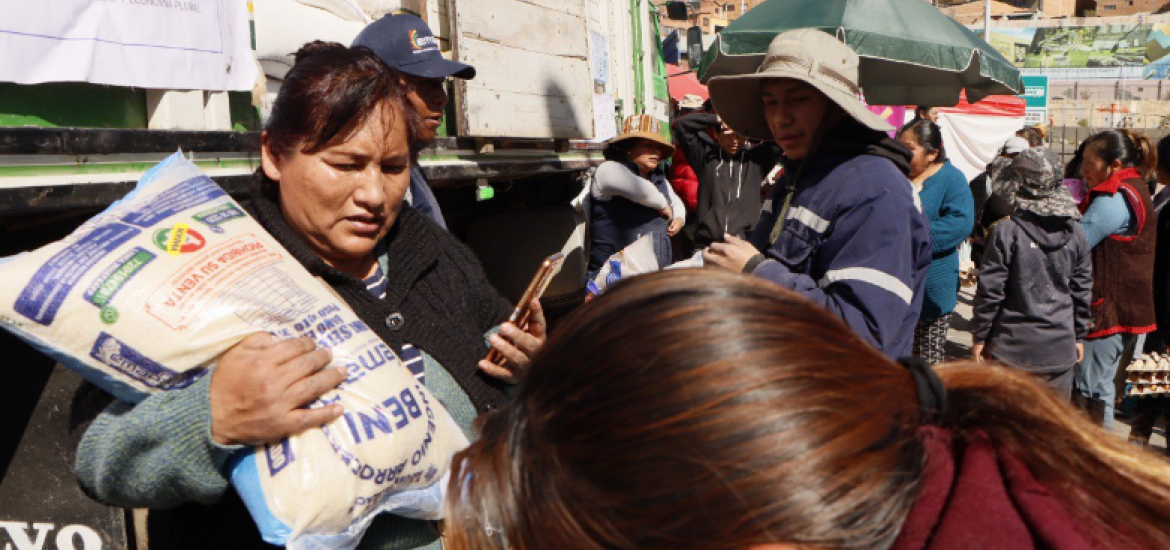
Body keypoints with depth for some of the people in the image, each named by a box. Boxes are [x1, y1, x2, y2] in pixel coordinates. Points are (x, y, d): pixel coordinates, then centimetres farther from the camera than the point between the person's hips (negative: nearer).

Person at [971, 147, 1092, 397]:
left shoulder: (1007, 231, -13)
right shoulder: (1075, 232, 1)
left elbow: (990, 291, -10)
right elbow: (1082, 290, 9)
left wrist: (979, 337, -1)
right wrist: (1079, 336, 20)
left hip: (1013, 346, -4)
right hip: (1060, 347, 4)